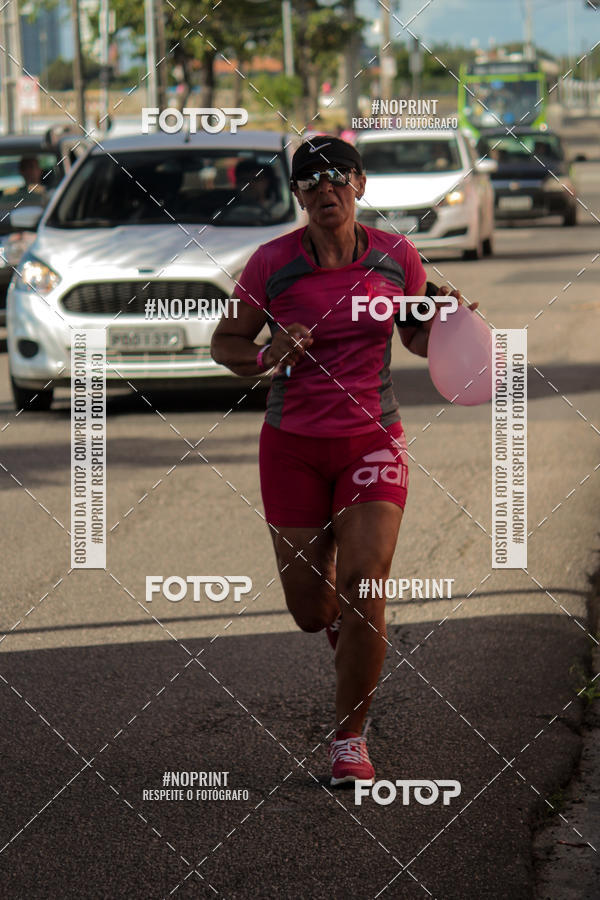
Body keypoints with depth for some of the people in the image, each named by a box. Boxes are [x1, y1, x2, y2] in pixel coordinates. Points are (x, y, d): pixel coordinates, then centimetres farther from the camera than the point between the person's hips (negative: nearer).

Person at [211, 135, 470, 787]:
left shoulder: (397, 257, -3)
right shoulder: (272, 263, -9)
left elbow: (417, 337, 13)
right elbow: (224, 344, 0)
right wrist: (266, 358, -21)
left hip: (372, 441, 0)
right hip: (293, 446, 0)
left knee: (363, 591, -16)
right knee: (310, 609, 6)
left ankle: (349, 740, 0)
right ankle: (342, 627, 47)